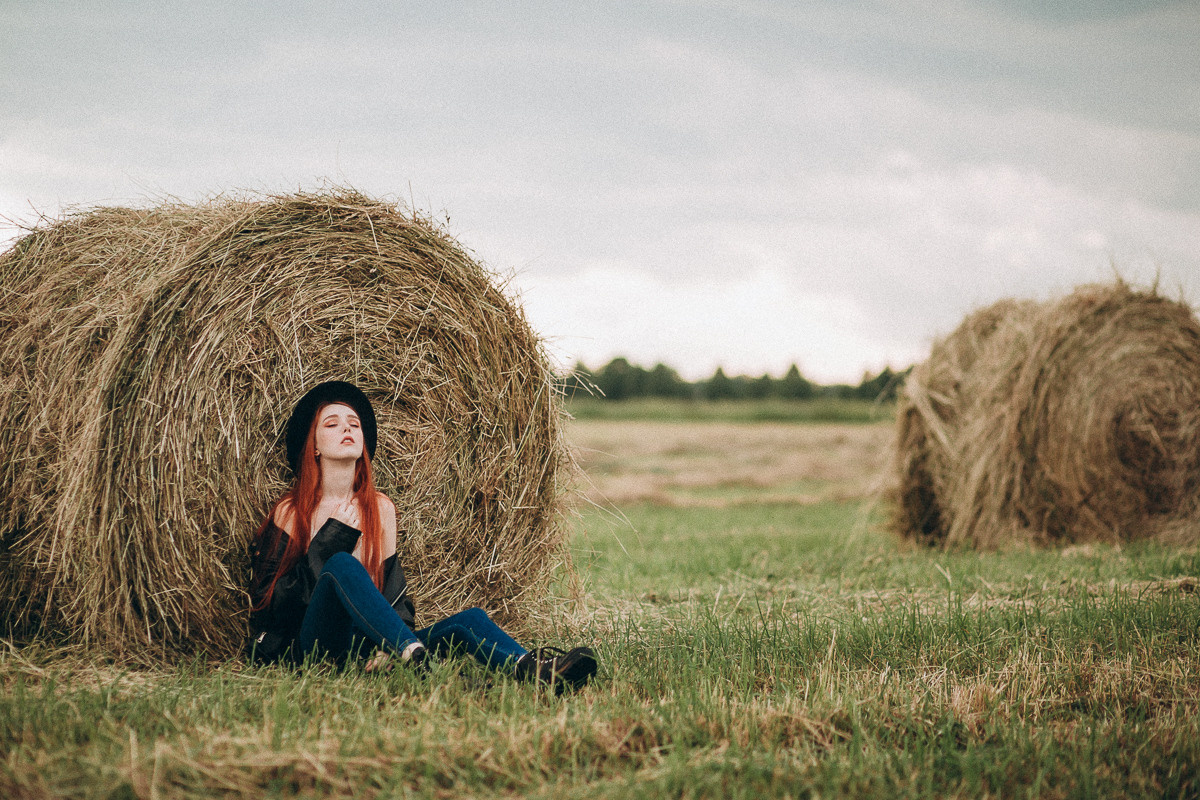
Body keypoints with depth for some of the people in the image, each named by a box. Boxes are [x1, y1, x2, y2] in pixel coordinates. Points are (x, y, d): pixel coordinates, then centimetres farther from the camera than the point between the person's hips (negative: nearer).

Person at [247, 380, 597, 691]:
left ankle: (531, 668, -54)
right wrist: (325, 544, -10)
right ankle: (412, 652, -53)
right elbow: (271, 603, -1)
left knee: (469, 620, -22)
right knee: (341, 564, -33)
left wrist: (393, 640, -9)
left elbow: (393, 589, 11)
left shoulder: (380, 508, 15)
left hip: (371, 642, 4)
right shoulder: (291, 512, 4)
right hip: (314, 642, -4)